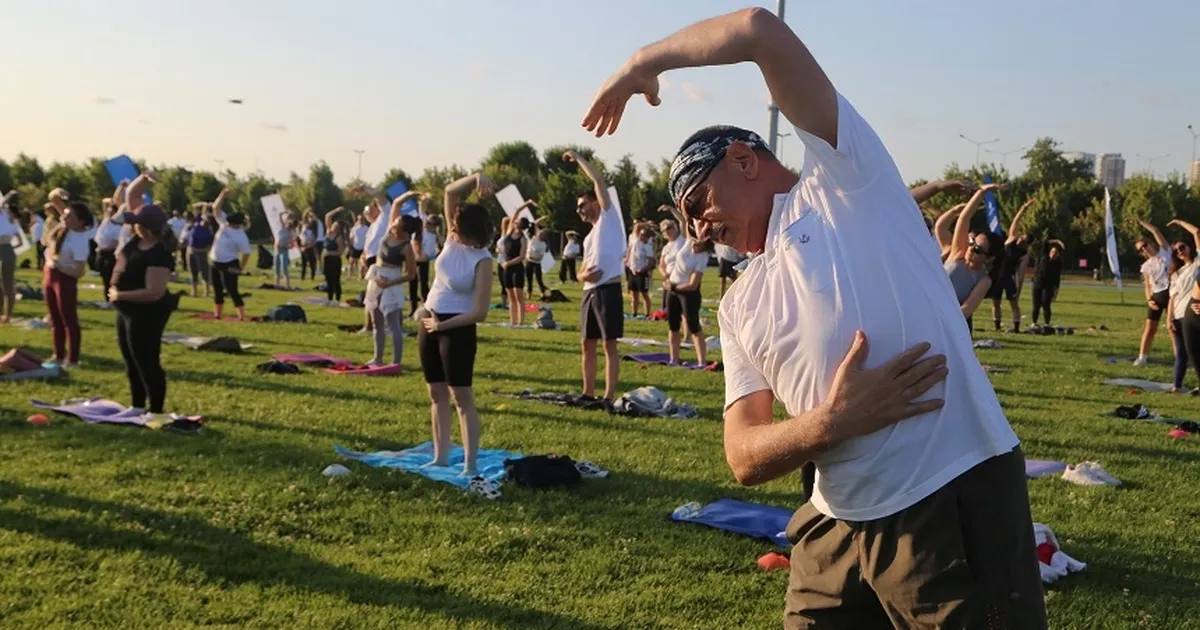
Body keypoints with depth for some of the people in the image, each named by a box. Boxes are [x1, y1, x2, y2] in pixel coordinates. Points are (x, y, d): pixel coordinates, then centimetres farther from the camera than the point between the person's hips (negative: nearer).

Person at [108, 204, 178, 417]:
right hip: (128, 311, 10)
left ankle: (156, 412, 8)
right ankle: (137, 408, 32)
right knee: (132, 363, 19)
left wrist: (120, 295, -21)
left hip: (146, 314, -10)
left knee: (147, 363, -2)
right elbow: (133, 199, 10)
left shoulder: (159, 255, -26)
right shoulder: (138, 239, 0)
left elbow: (154, 292, -30)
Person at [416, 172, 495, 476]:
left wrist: (443, 325, -15)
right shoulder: (452, 239, -1)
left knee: (462, 397, -5)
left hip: (457, 328, -7)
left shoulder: (482, 260, -19)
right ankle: (441, 457, 20)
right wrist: (475, 177, -20)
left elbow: (480, 312, -20)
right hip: (429, 322, 8)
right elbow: (450, 192, -5)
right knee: (437, 394, 12)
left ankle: (471, 464, -2)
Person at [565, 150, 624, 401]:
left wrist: (577, 158, 5)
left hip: (608, 290, -9)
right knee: (588, 344, 11)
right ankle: (588, 394, 19)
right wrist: (583, 275, 1)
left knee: (609, 344, -6)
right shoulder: (589, 237, 24)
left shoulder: (609, 217, 3)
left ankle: (609, 397, -5)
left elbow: (598, 180, -5)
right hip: (590, 291, 9)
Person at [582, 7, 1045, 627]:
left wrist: (647, 60, 4)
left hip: (954, 504, -6)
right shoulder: (739, 307, 15)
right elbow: (745, 459, 5)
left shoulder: (843, 176, 0)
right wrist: (832, 421, -15)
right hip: (837, 527, 6)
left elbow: (760, 28, -12)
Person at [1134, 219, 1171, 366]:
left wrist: (1140, 221, 5)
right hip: (1156, 296, 3)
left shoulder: (1164, 252, 4)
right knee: (1150, 327, 1)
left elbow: (1155, 231, -1)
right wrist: (1149, 300, -6)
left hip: (1170, 292, -3)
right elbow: (1148, 286, 9)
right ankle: (1142, 357, 2)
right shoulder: (1146, 266, 12)